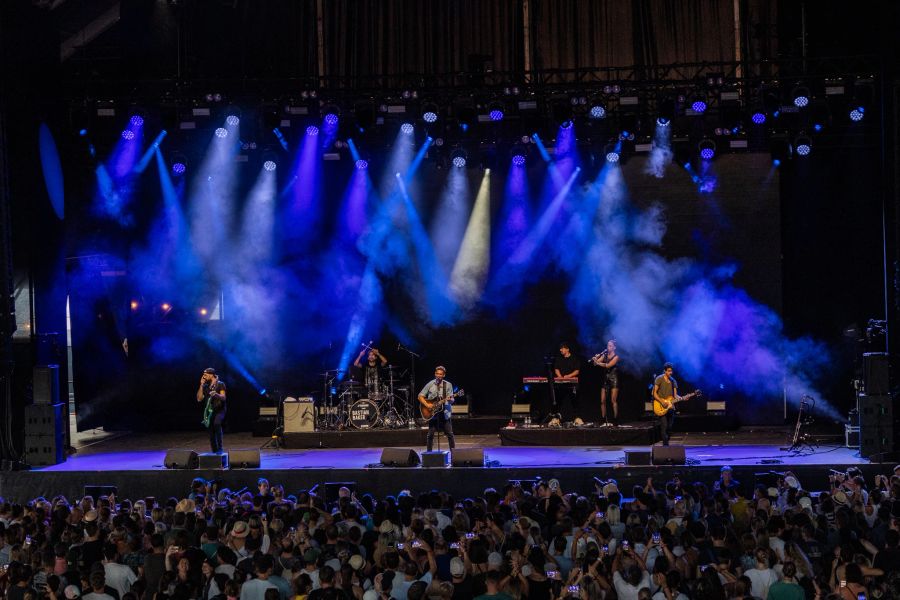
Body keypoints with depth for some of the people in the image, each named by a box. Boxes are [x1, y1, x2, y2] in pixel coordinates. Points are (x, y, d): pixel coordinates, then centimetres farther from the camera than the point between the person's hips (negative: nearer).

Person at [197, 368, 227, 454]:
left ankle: (219, 449, -30)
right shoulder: (205, 386, 12)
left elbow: (223, 398, -12)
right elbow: (199, 399, 4)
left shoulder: (220, 384, -2)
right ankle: (214, 451, 14)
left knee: (217, 423, -32)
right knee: (211, 433, 4)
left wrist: (216, 394, -33)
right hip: (209, 411, 6)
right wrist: (201, 385, -2)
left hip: (219, 410, -6)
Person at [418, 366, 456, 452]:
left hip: (445, 412, 0)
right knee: (430, 434, 0)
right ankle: (429, 452, 11)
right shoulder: (430, 384, 2)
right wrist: (426, 404, -11)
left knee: (450, 434, -3)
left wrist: (450, 399, -24)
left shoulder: (448, 385, 2)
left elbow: (452, 400, 0)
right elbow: (420, 396, 3)